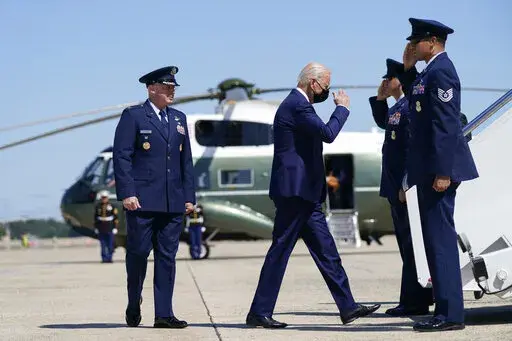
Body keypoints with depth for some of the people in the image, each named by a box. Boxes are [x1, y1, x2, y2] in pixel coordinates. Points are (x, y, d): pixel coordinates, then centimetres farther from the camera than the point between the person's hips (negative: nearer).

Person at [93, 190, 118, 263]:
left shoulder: (111, 206, 0)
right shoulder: (98, 206, 6)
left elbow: (116, 217, 1)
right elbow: (95, 217, 13)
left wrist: (115, 228, -3)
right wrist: (95, 228, 10)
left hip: (110, 229, -2)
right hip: (101, 230, 2)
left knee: (110, 245, -1)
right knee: (103, 245, 1)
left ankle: (109, 258, 9)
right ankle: (104, 258, 5)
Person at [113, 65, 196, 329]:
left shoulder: (179, 119, 17)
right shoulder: (133, 116, 0)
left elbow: (186, 160, 18)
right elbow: (121, 157, -6)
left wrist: (189, 196, 11)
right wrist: (127, 194, -14)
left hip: (173, 202, 5)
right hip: (142, 200, -5)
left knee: (167, 256, 2)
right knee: (138, 253, 0)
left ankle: (164, 314, 3)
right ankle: (133, 307, 18)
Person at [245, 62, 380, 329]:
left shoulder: (297, 103, 17)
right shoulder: (296, 106, -15)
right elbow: (327, 133, -21)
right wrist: (342, 108, -8)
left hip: (303, 192, 11)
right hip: (295, 190, -11)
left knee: (325, 250, 9)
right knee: (280, 250, -6)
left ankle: (348, 307, 11)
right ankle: (259, 313, -1)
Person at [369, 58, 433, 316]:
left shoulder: (411, 107, -16)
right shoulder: (396, 107, 14)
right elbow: (382, 123, 36)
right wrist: (379, 98, 20)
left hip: (407, 187, -10)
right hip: (396, 188, 10)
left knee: (411, 244, -6)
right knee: (406, 243, 15)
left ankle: (414, 302, -3)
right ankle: (421, 296, 22)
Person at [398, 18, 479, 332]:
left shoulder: (441, 71, -15)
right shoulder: (431, 71, 15)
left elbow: (447, 124, -21)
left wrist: (443, 172, -24)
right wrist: (408, 69, 12)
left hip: (439, 167, -10)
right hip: (430, 168, 10)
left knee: (440, 238, -9)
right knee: (438, 238, 12)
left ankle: (450, 314, -7)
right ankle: (447, 309, 17)